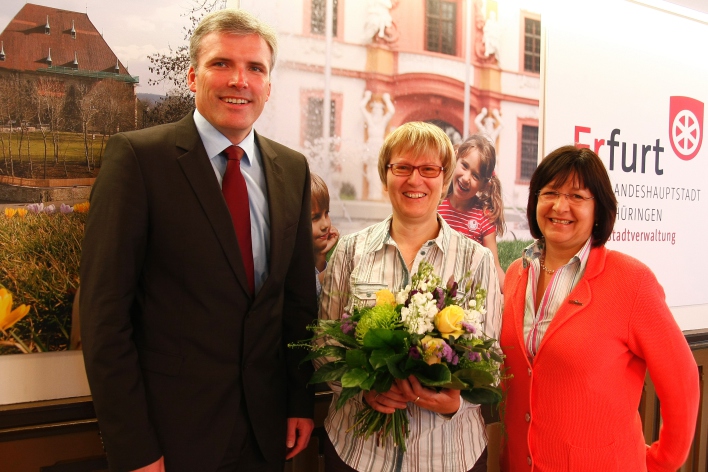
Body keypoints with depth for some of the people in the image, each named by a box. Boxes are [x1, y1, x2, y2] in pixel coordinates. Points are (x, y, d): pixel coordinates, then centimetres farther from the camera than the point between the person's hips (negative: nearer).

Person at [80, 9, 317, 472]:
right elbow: (105, 310, -13)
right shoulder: (137, 156, -11)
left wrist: (302, 401, 7)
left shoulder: (292, 169, 3)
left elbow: (299, 295, 7)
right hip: (172, 429, -4)